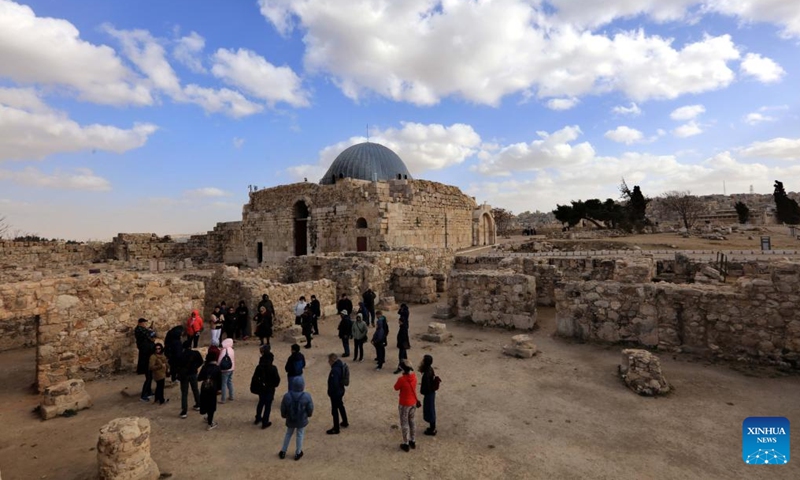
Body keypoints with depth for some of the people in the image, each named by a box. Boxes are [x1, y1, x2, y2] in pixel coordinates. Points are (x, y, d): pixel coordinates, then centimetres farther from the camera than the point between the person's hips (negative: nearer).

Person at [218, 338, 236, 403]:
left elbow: (219, 360, -12)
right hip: (231, 369, 7)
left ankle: (223, 399, 4)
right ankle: (231, 396, 27)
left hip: (225, 369, -7)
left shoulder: (224, 350, -17)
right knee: (230, 382, 19)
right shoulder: (232, 350, 3)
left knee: (224, 384, 0)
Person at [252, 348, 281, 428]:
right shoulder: (273, 368, -21)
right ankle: (265, 422, 15)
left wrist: (257, 387, 8)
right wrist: (274, 385, 6)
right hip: (269, 389, -5)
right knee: (268, 405, 8)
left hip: (261, 389, 5)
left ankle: (258, 419, 39)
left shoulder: (259, 367, -9)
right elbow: (277, 379, -15)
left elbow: (255, 378, -4)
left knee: (261, 403, 25)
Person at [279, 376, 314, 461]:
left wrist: (284, 415, 14)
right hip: (302, 420, -2)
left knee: (288, 434, 24)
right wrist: (308, 415, 11)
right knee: (300, 435, 17)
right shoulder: (306, 396, -23)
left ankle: (283, 452, 35)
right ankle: (298, 453, 30)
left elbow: (283, 409, -6)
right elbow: (310, 409, -11)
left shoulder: (287, 396, -20)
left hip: (290, 420, 2)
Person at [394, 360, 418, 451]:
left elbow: (396, 388, -11)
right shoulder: (414, 376, -9)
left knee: (404, 423, 11)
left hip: (404, 404, -6)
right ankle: (413, 441, 34)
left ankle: (406, 444, 23)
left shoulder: (401, 379, -28)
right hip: (413, 402, 6)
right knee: (412, 421, 22)